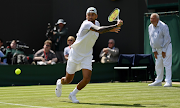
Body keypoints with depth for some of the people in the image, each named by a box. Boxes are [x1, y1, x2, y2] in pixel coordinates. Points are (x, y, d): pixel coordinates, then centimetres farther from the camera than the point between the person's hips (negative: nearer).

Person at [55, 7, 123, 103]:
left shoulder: (97, 23, -1)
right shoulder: (87, 24, -26)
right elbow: (99, 30, -46)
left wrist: (110, 30, 10)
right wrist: (115, 26, -50)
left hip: (87, 55, 5)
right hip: (75, 54, -5)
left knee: (87, 79, -15)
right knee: (68, 80, 9)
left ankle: (72, 95, 11)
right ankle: (60, 82, 48)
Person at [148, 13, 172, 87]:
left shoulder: (163, 26, -17)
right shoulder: (150, 27, 5)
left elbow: (167, 39, -16)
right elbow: (151, 39, 12)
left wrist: (164, 50, -16)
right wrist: (154, 50, 6)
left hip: (166, 48, -7)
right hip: (158, 49, 7)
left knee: (167, 64, -10)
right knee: (158, 65, 8)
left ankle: (168, 82, -12)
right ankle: (158, 81, 15)